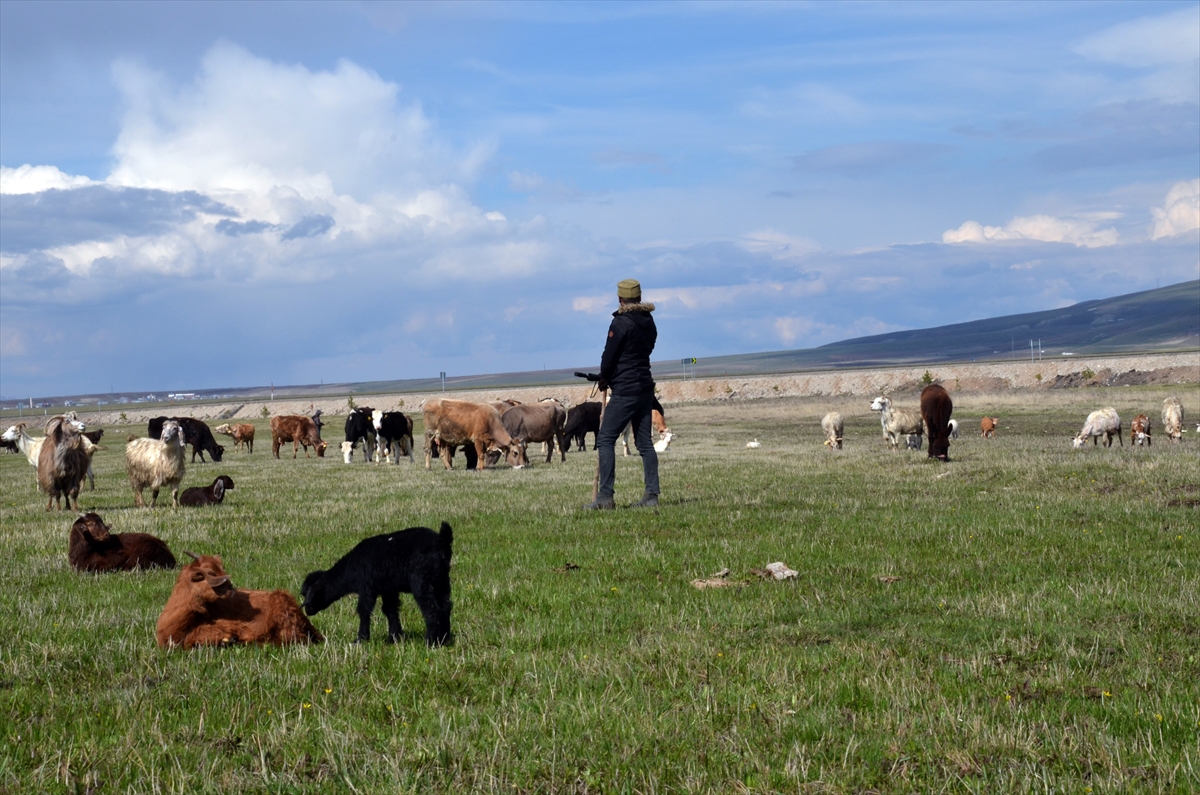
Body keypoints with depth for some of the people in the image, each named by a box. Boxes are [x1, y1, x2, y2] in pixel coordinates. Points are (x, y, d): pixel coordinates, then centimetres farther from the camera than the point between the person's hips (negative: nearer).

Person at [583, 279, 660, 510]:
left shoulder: (621, 322, -12)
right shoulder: (648, 322, 11)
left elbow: (609, 356, -11)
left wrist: (604, 379, 9)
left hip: (625, 391, -8)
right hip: (645, 388, 8)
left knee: (605, 439, -5)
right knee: (644, 442, 9)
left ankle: (605, 496, -12)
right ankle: (652, 495, 6)